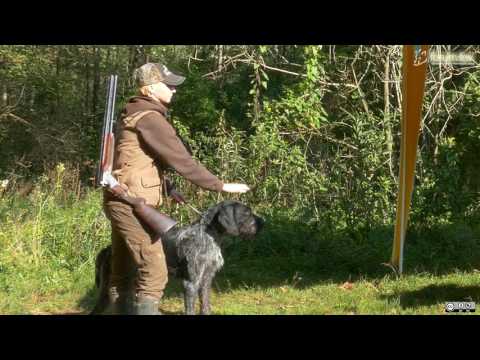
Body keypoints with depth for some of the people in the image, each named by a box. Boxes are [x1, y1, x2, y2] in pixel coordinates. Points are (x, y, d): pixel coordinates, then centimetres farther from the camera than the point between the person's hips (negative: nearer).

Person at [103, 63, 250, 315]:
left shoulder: (134, 115, 16)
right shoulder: (149, 118, -15)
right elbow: (181, 160, -17)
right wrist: (220, 186, -12)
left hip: (121, 202, 10)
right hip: (133, 203, -10)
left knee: (122, 272, 15)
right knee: (154, 272, -10)